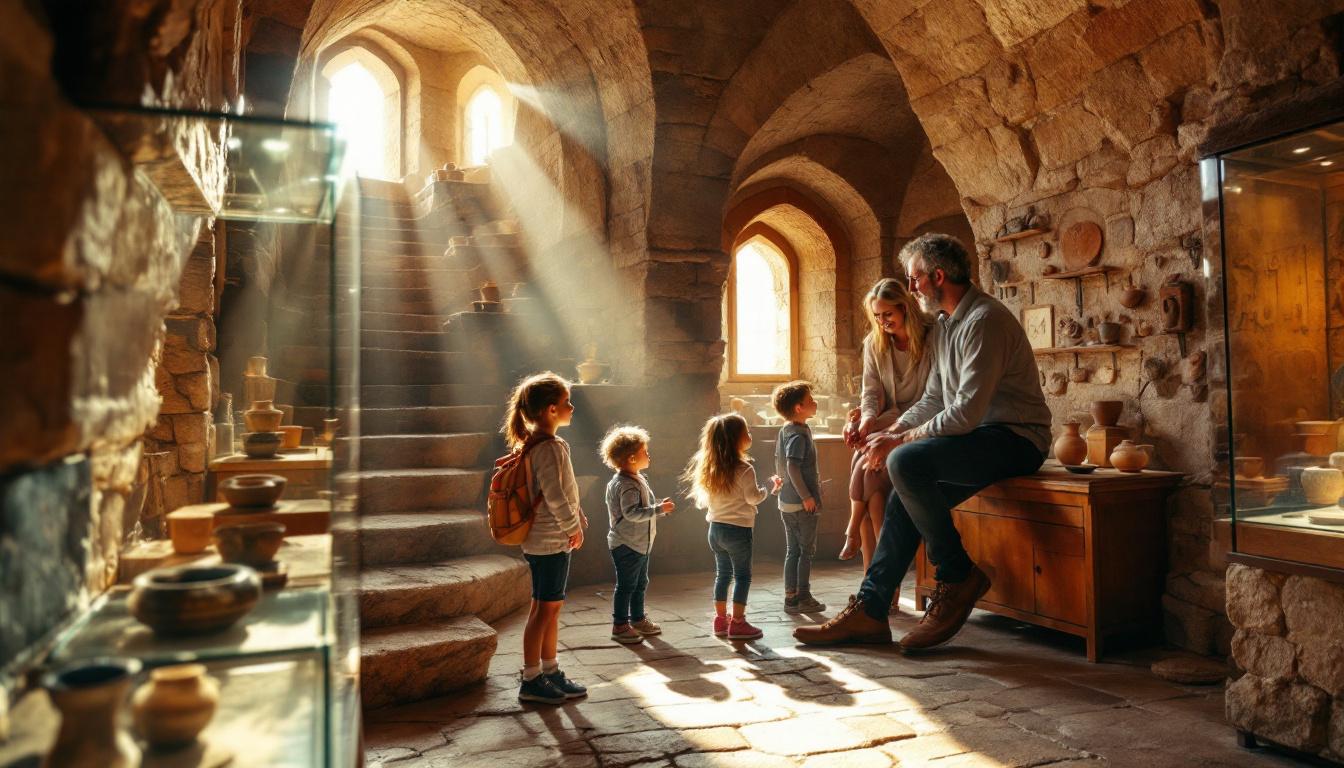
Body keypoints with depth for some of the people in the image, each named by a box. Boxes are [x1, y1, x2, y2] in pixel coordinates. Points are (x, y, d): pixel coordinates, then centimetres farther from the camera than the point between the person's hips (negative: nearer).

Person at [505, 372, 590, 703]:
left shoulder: (535, 444, 12)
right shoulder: (550, 448, -20)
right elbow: (554, 495, -26)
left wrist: (577, 516, 13)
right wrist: (574, 527, -14)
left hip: (549, 540, 10)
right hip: (550, 542, -10)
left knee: (552, 608, 17)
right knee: (544, 609, 0)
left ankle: (551, 673, 29)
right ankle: (531, 681, 11)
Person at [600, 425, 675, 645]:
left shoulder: (638, 479, 12)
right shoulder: (625, 484, -22)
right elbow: (632, 513, -32)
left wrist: (660, 508, 10)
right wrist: (659, 509, -29)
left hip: (640, 544, 10)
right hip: (626, 545, -10)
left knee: (640, 583, 20)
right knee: (626, 586, 0)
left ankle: (638, 620, 33)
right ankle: (620, 626, 11)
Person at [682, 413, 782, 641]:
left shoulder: (710, 468, 4)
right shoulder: (744, 469, -16)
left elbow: (704, 500, 7)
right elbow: (752, 497, -14)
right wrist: (770, 488, 1)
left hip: (715, 528, 7)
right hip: (738, 528, -7)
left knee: (722, 574, 16)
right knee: (742, 576, 3)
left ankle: (721, 619, 23)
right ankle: (737, 623, 5)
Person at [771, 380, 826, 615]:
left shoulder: (784, 430, 10)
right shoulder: (799, 434, -18)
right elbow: (793, 466, -25)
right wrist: (807, 496, -22)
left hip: (787, 501, 9)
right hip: (802, 504, -9)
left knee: (792, 551, 13)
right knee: (806, 551, 2)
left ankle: (790, 596, 19)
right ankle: (802, 597, 9)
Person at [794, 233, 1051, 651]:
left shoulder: (983, 320, -17)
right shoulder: (945, 326, 16)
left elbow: (967, 411, -24)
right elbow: (933, 400, 18)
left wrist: (901, 441, -16)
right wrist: (891, 431, 2)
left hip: (1014, 439, -9)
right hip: (979, 438, 9)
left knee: (906, 462, -27)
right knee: (904, 499, -3)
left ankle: (958, 577, -11)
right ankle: (869, 610, 2)